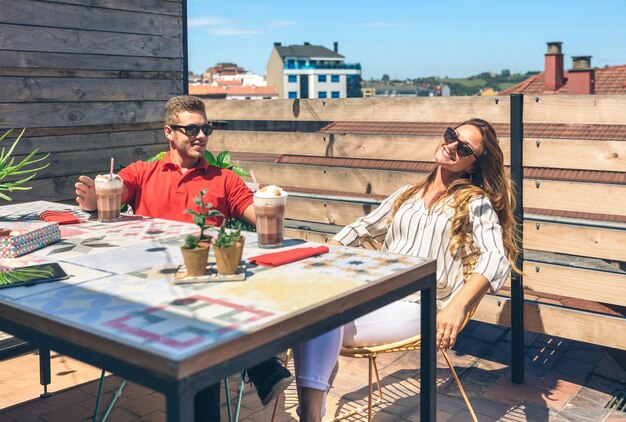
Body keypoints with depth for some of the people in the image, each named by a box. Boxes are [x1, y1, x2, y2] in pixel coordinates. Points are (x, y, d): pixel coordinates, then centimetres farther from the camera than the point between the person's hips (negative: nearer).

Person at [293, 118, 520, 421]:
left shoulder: (476, 202, 6)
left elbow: (496, 258, -9)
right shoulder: (406, 195, 24)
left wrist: (457, 306, -27)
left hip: (418, 306, -5)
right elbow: (360, 229, 28)